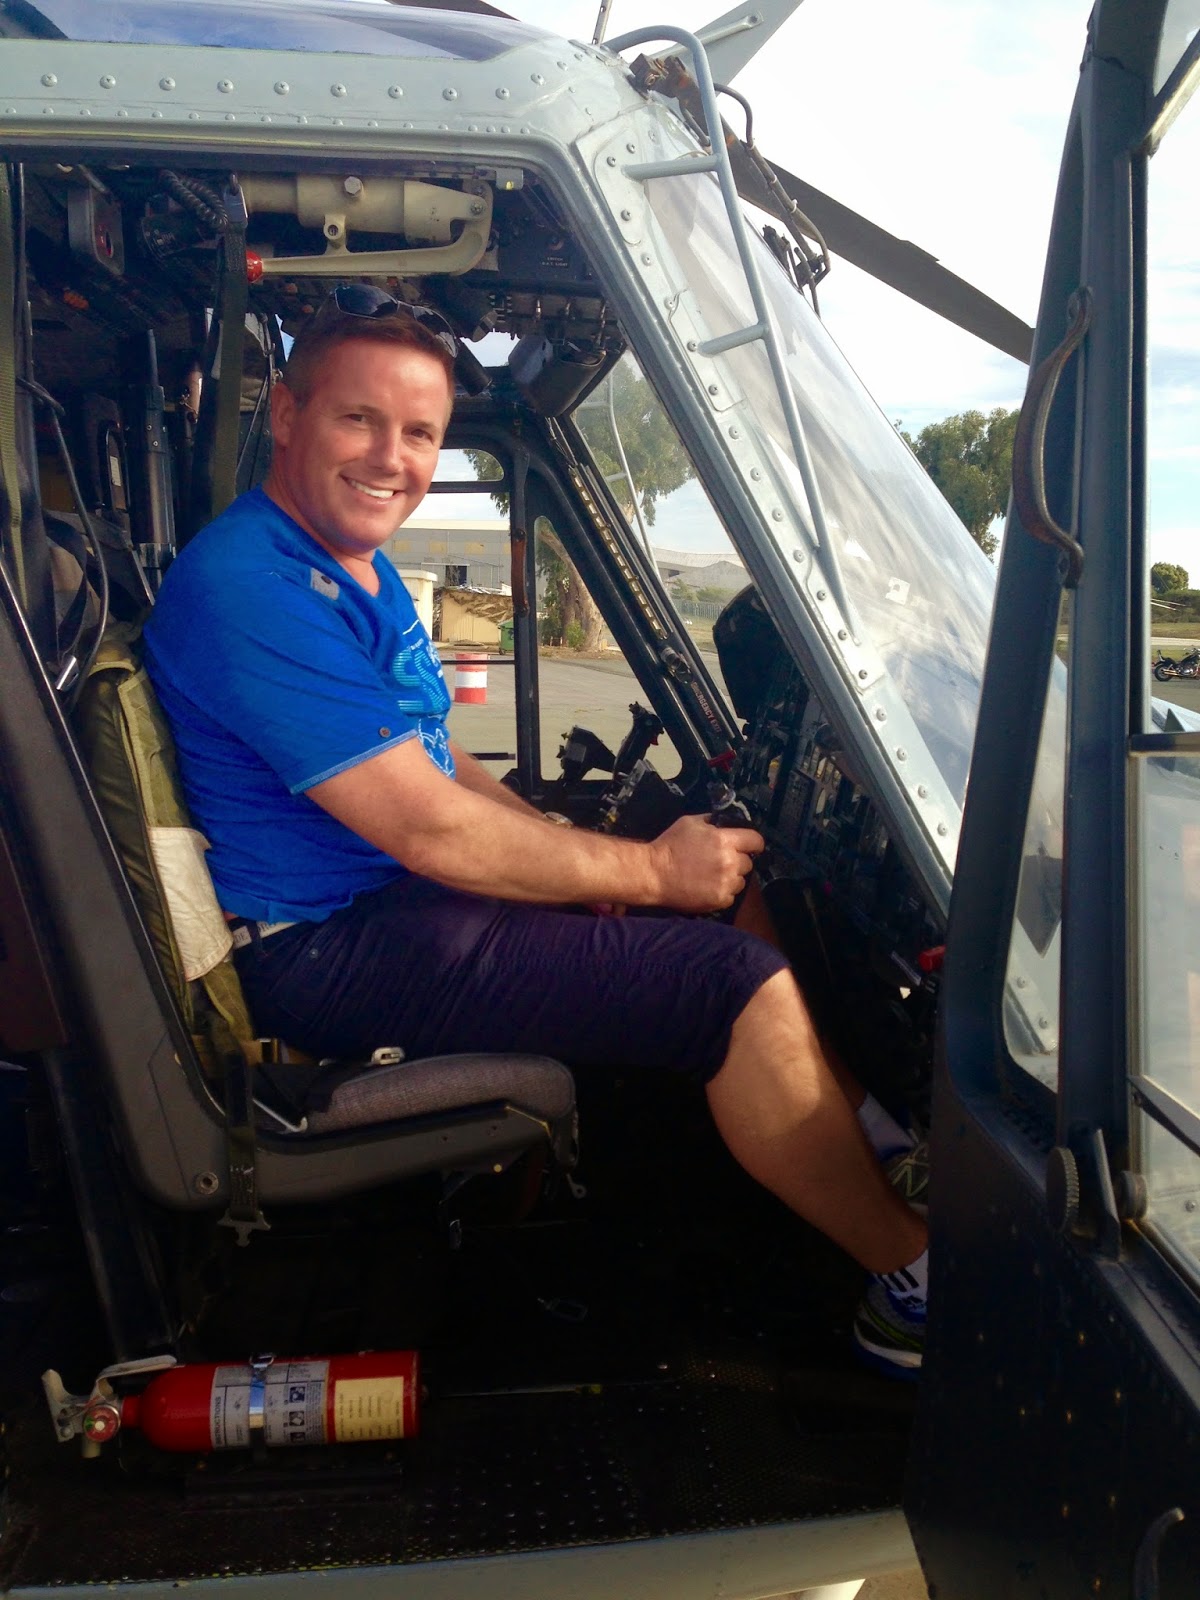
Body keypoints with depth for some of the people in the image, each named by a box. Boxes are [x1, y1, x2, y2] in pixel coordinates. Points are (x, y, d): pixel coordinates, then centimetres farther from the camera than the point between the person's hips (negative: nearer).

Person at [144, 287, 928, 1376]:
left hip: (397, 902, 11)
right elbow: (434, 832, -23)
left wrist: (606, 855, 0)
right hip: (330, 958, -10)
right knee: (737, 981, -16)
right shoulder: (255, 589, -20)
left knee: (726, 903, 12)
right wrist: (650, 870, -13)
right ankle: (911, 1271, 2)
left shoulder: (363, 572, 13)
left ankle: (858, 1143, 21)